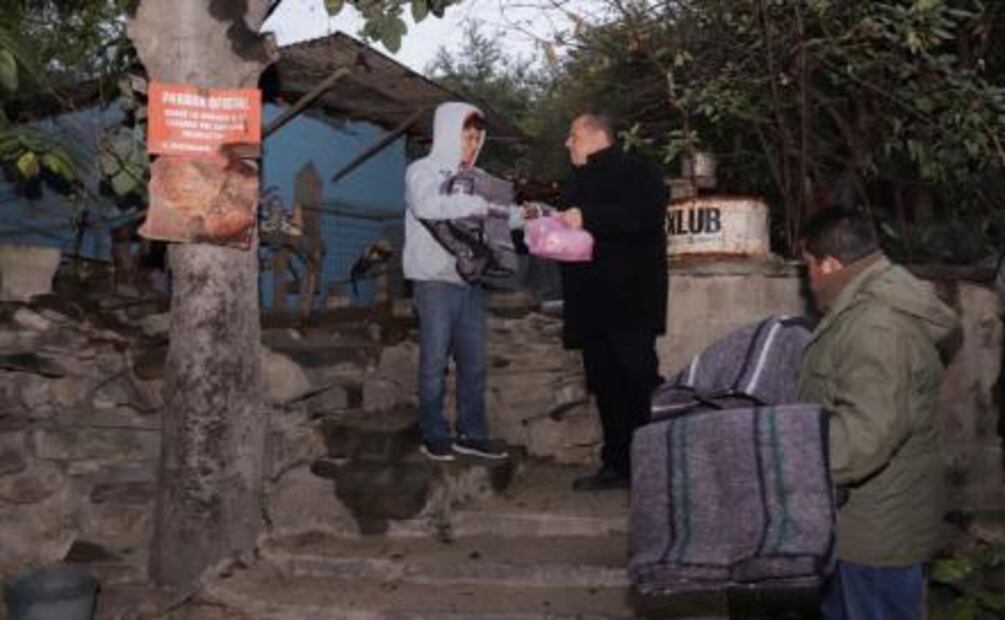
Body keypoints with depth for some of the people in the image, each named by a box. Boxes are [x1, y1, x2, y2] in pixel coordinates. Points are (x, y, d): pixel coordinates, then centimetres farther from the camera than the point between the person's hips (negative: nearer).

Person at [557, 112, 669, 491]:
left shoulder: (636, 172, -2)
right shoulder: (579, 182, 24)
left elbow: (644, 215, -21)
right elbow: (570, 232, 34)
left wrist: (587, 218, -23)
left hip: (629, 301, -8)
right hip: (593, 303, 8)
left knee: (637, 381, -8)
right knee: (605, 385, 9)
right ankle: (617, 464, 15)